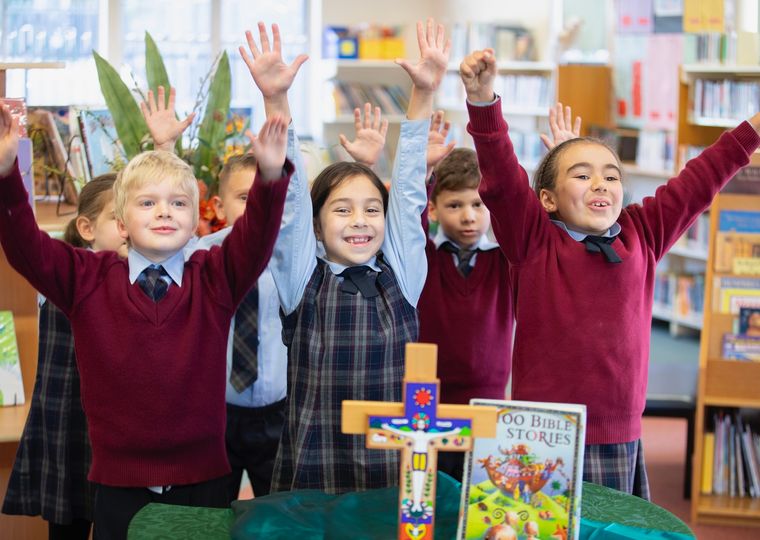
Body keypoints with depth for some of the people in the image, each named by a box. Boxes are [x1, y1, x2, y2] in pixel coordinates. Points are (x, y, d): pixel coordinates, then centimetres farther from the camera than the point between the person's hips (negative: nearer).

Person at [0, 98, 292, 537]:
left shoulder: (216, 279, 1)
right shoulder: (87, 281, 1)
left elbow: (258, 237, -15)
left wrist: (271, 176, -34)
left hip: (203, 483, 0)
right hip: (120, 487, 0)